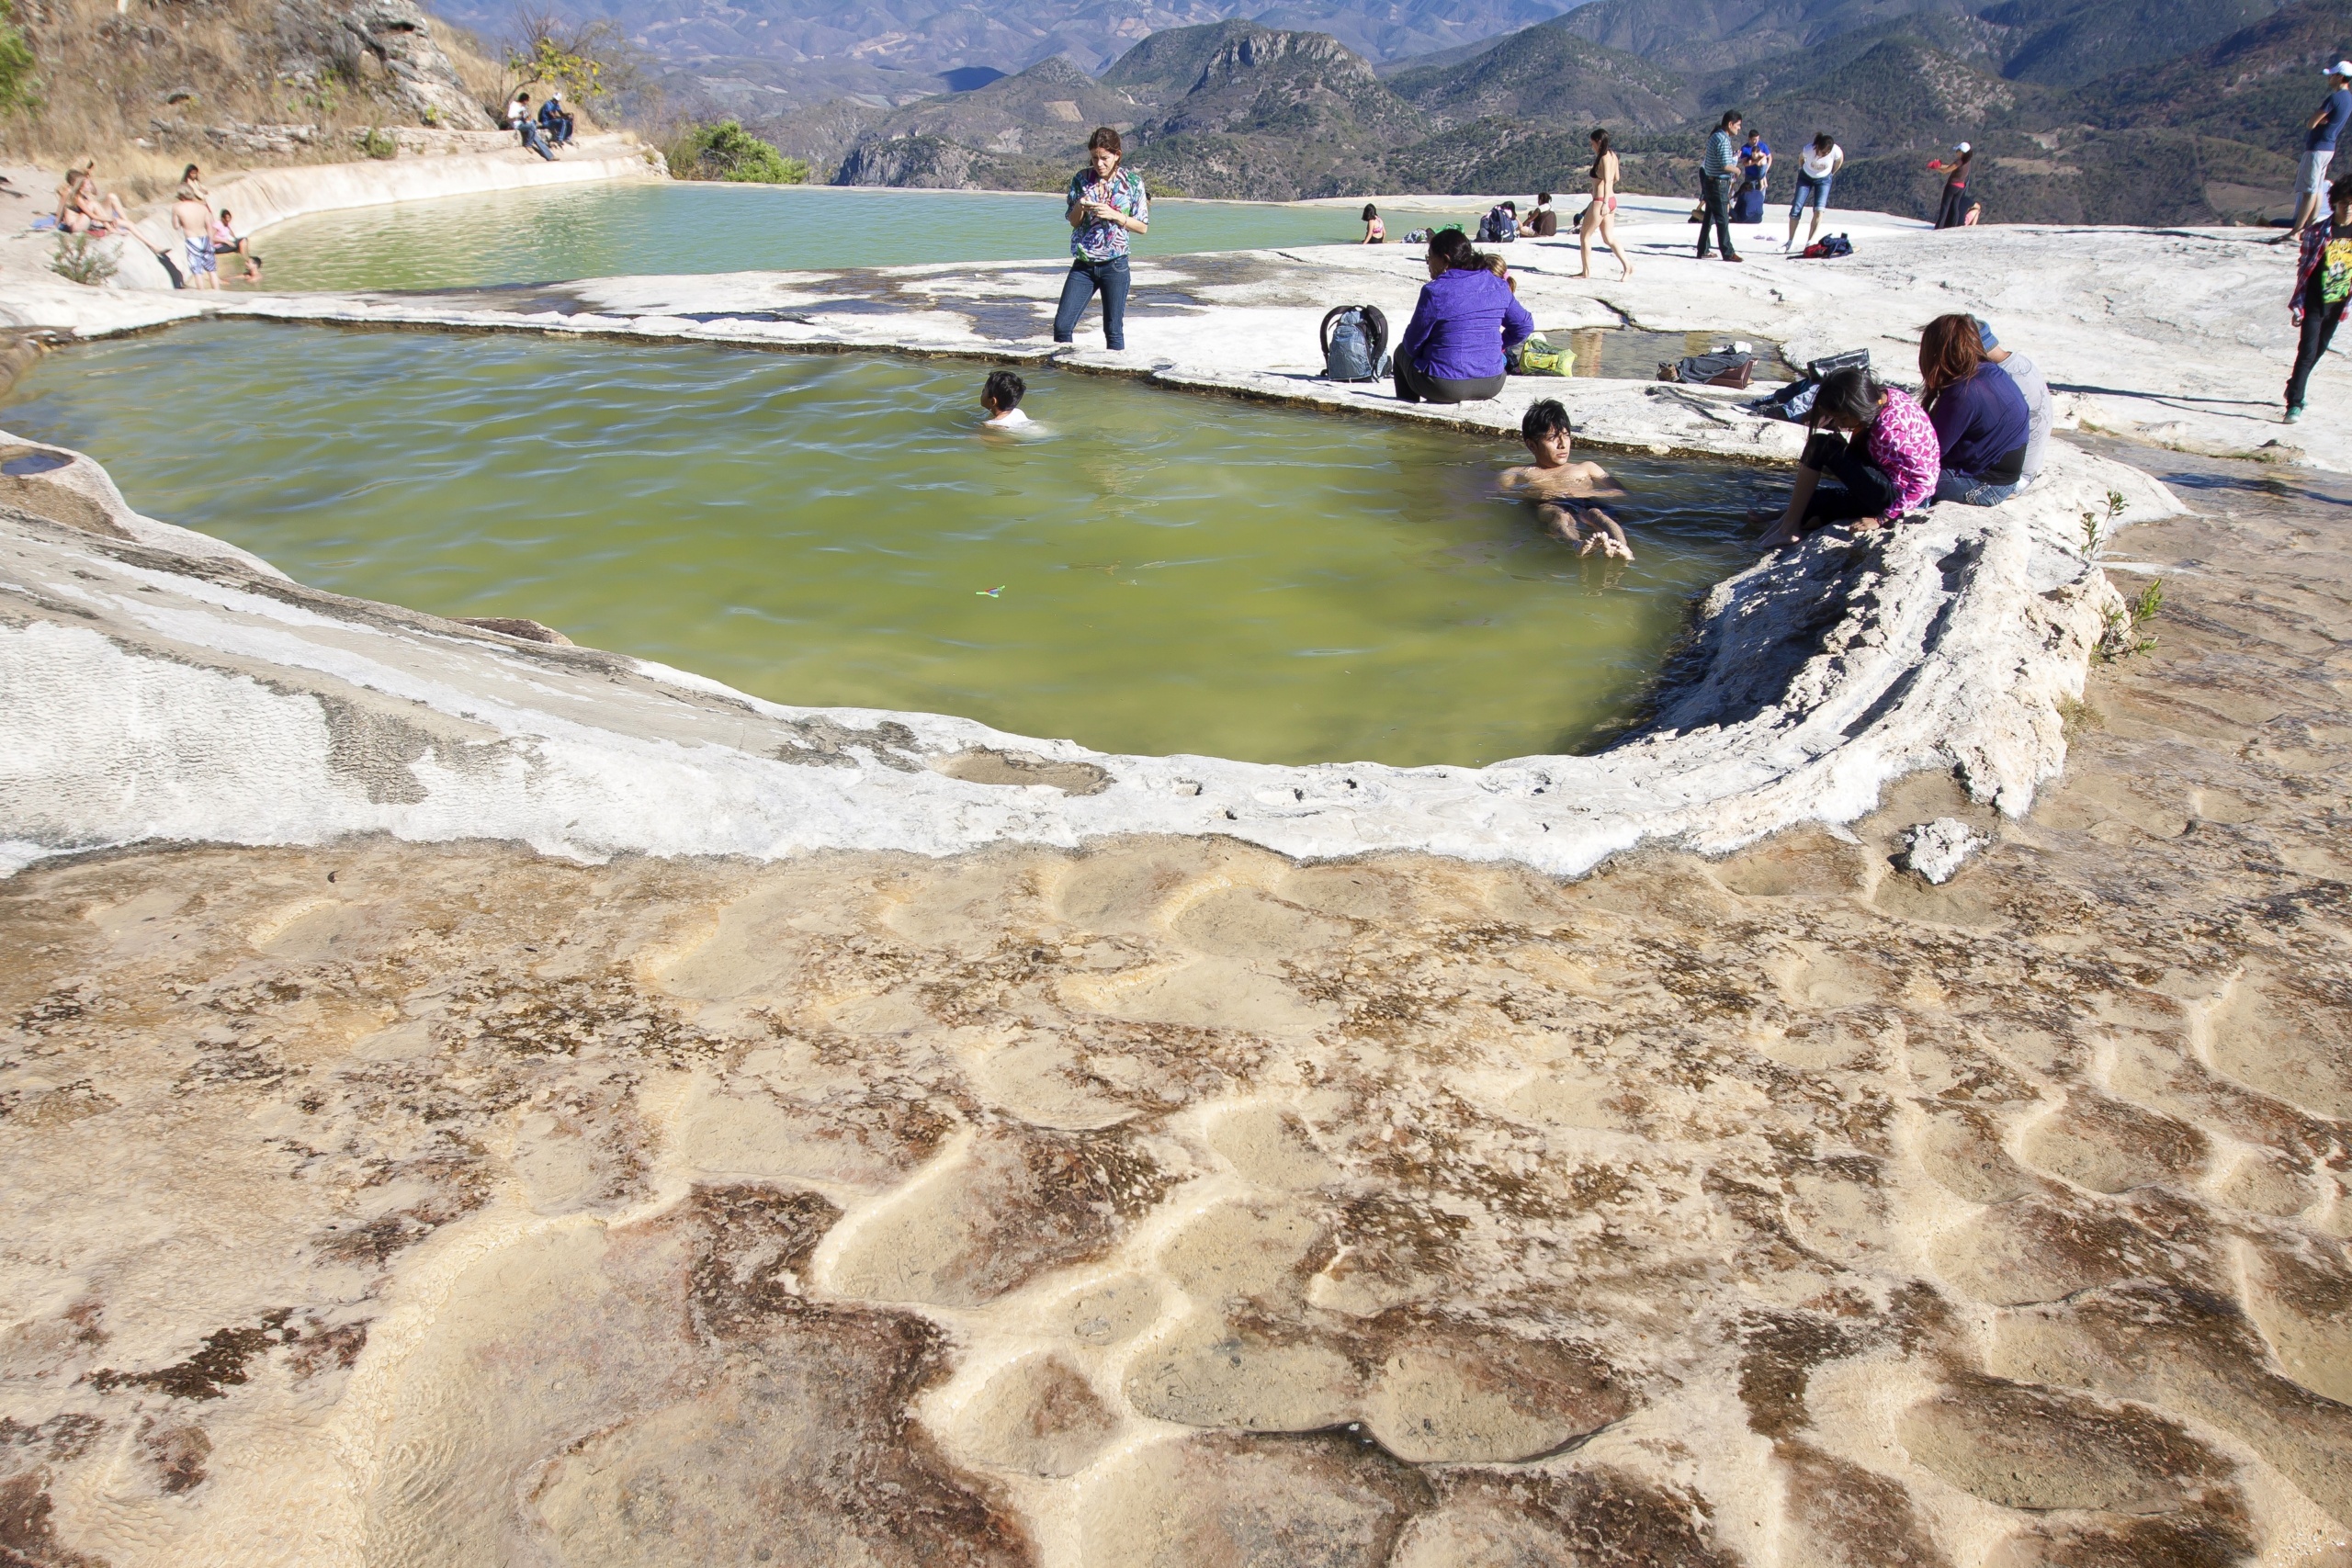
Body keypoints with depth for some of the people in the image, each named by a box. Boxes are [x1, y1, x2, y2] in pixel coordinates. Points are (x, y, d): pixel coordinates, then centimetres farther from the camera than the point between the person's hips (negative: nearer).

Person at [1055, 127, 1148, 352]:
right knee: (1061, 325, -3)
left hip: (1115, 265, -3)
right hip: (1083, 264, 3)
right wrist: (1080, 207, -12)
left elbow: (1142, 226, 0)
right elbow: (1073, 222, 9)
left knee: (1113, 330, 2)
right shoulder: (1081, 179, 5)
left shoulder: (1132, 182, -1)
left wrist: (1114, 215, -15)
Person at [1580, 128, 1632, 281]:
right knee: (1609, 238, 10)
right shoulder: (1613, 156, 11)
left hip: (1601, 201, -9)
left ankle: (1587, 271, 8)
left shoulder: (1604, 158, -16)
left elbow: (1607, 180, -25)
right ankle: (1627, 266, -1)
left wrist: (1605, 202, -33)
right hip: (1611, 200, 9)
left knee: (1584, 235, 4)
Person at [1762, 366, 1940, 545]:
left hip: (1898, 495, -10)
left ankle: (1790, 527, -7)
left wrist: (1881, 518, -27)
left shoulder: (1889, 429, -30)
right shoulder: (1885, 394, -5)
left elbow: (1925, 480, -31)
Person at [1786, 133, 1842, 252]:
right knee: (1795, 210, -7)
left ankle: (1810, 242, -12)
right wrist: (1801, 170, 6)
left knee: (1819, 210, -16)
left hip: (1823, 180, 0)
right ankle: (1791, 242, 3)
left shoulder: (1836, 151, -30)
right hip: (1806, 178, 0)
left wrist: (1832, 173, 5)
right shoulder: (1809, 150, -31)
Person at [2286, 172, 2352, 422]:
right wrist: (2298, 304, -8)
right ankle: (2294, 403, -6)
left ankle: (2295, 386, 36)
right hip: (2314, 303, -4)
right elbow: (2304, 268, -6)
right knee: (2307, 352, -9)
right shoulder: (2317, 231, -10)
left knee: (2318, 351, 16)